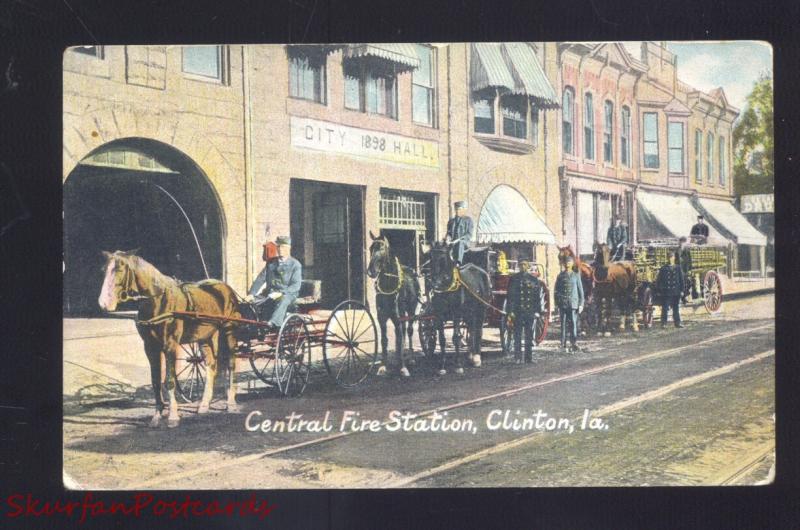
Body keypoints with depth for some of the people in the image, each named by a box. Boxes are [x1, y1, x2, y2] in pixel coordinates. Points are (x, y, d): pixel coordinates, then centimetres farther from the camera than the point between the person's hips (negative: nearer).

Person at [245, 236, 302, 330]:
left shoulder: (295, 264, 1)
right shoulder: (271, 263, 15)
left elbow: (296, 285, -9)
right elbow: (260, 279, 8)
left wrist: (281, 293, -24)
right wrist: (251, 294, -7)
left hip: (287, 294, -5)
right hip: (270, 294, 5)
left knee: (282, 301, -40)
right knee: (252, 302, -18)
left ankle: (273, 324, -58)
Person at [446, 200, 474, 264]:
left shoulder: (468, 219, 7)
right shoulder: (451, 221, 20)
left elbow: (469, 234, -3)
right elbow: (449, 233, 18)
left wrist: (459, 239, -17)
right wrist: (448, 239, -7)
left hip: (465, 242, -4)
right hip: (452, 242, 4)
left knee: (460, 243, -39)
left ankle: (458, 263, -55)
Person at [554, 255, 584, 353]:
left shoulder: (576, 275, 6)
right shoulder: (561, 276, 7)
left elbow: (580, 290, 6)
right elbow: (556, 290, 9)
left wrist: (581, 304, 0)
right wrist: (557, 304, 5)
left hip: (573, 304, -1)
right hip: (563, 304, 1)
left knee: (573, 324, -4)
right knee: (563, 325, 2)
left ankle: (574, 344, 0)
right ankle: (563, 345, 7)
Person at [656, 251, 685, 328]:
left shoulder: (678, 268, 6)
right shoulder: (663, 268, 0)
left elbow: (681, 279, 9)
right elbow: (658, 280, 1)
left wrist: (681, 290, 5)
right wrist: (658, 291, -2)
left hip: (676, 292, 3)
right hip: (666, 292, -3)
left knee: (676, 308, 10)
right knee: (665, 308, -4)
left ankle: (677, 323, 17)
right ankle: (663, 323, 2)